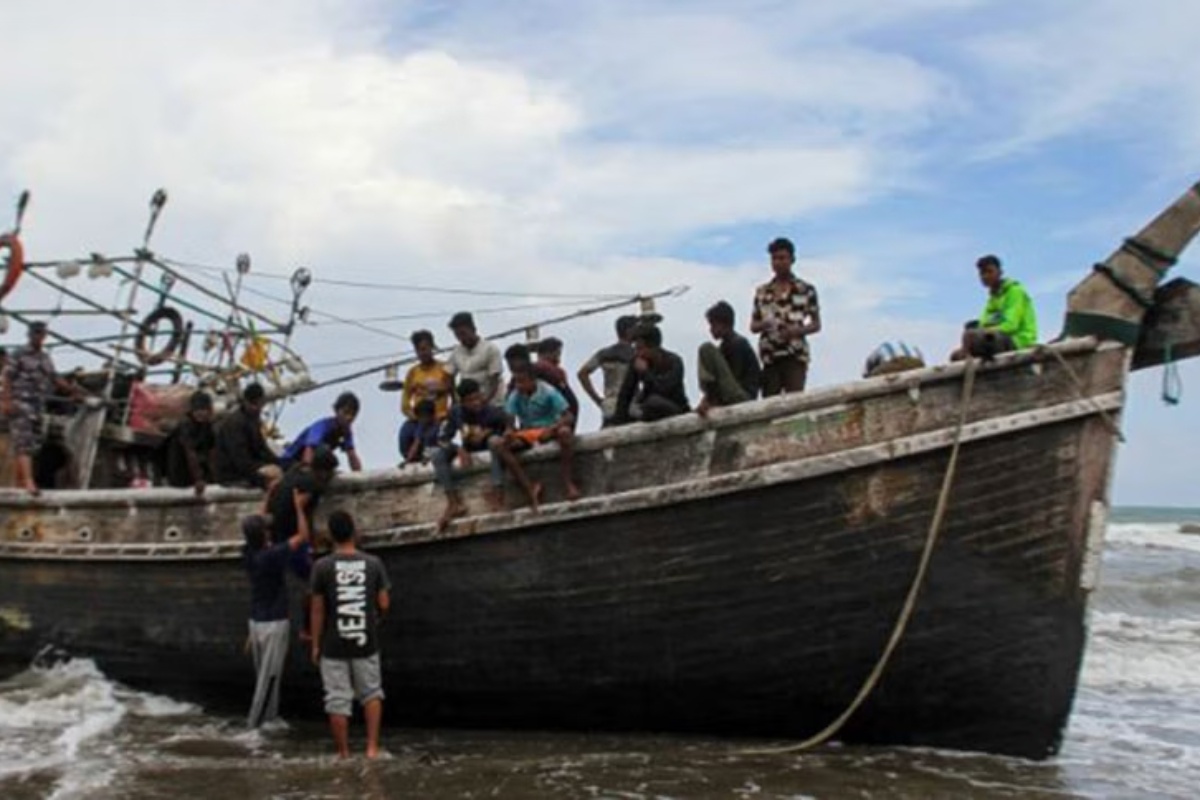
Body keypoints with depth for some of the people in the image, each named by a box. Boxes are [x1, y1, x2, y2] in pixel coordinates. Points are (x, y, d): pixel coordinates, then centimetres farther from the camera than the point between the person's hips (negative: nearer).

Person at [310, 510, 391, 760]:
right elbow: (384, 603, -1)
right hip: (366, 643, 2)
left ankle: (344, 754, 15)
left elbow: (318, 610, -5)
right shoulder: (373, 563, -5)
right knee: (371, 693, 19)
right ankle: (372, 746, 12)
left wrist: (315, 645, 5)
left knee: (338, 701, 7)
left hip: (333, 646, -1)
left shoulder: (322, 567, -9)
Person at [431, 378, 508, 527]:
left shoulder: (492, 412, -24)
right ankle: (454, 502, -22)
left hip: (489, 446, -3)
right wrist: (459, 450, -27)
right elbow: (442, 438, -11)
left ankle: (497, 493, -40)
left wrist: (487, 433, -25)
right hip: (468, 450, 3)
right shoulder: (456, 412, -16)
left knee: (496, 440, -37)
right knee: (438, 454, -21)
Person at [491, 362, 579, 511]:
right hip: (526, 434, 3)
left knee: (564, 432, -39)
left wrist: (551, 429, -36)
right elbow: (510, 424, -5)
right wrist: (509, 432, -30)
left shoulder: (548, 392, -15)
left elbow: (568, 417, -18)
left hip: (549, 431, -3)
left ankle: (568, 483, -29)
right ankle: (530, 488, -25)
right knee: (497, 445, -23)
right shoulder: (514, 397, -6)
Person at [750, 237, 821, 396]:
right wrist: (762, 325, -7)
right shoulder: (762, 292, 15)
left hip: (795, 355, -3)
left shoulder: (805, 290, 5)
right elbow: (753, 326, 17)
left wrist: (797, 330, -13)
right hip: (769, 356, 3)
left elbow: (816, 324, 6)